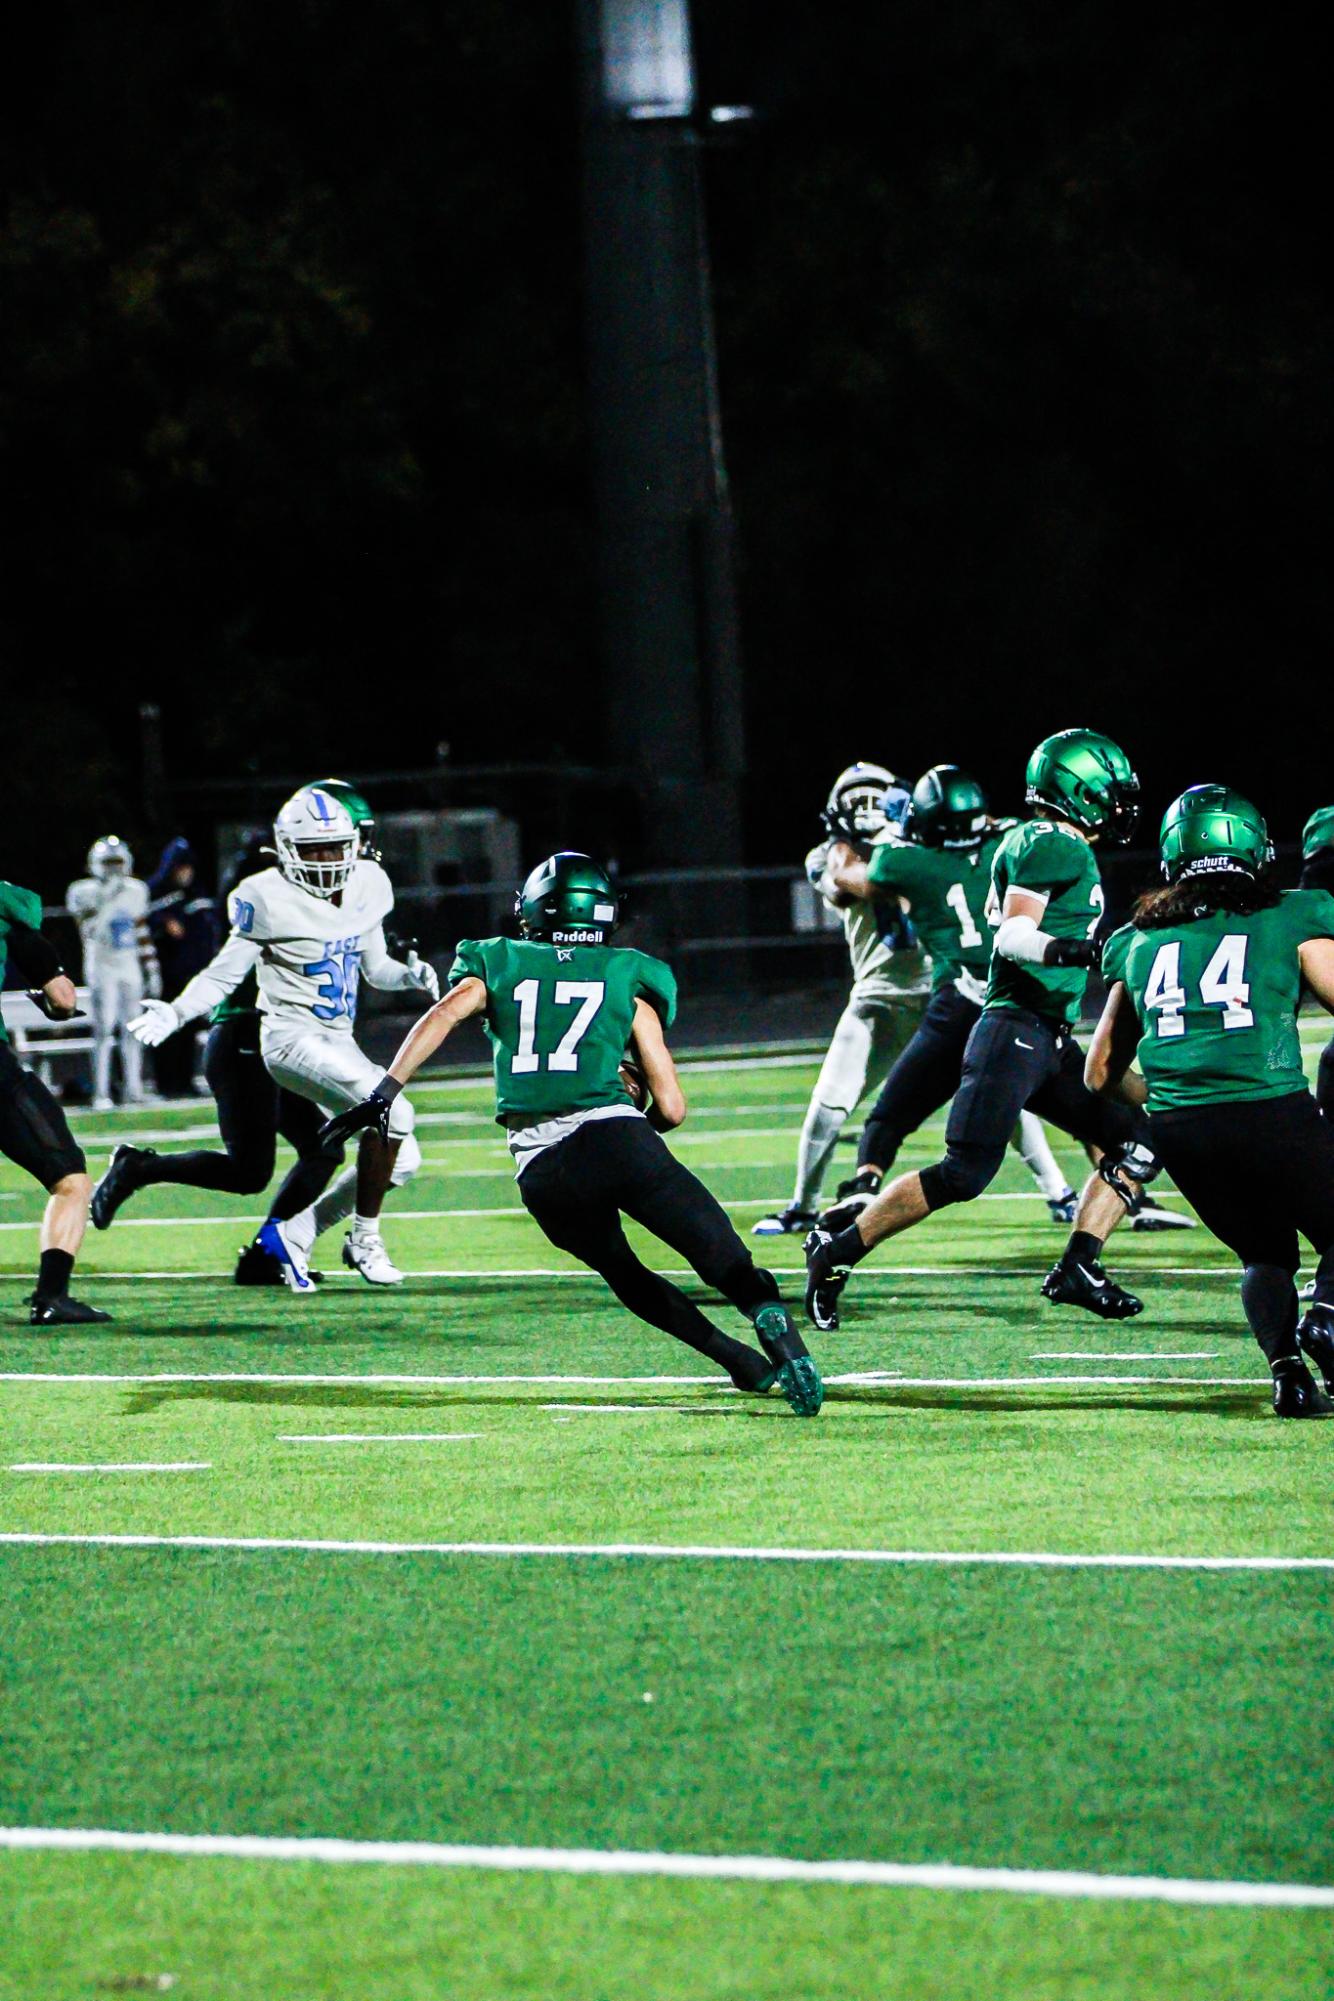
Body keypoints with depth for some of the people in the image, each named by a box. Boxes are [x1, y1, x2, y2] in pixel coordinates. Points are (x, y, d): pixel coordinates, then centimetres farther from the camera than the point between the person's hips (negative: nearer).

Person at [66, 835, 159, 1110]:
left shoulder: (135, 891, 8)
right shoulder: (85, 893, -8)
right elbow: (89, 932, -18)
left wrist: (152, 969, 14)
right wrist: (106, 900, -27)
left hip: (130, 967, 5)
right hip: (101, 967, -5)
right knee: (104, 1030, -11)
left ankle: (133, 1087, 13)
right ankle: (100, 1093, -9)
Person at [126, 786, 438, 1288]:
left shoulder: (366, 886, 6)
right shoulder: (269, 900, -12)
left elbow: (375, 967, 17)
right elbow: (224, 974, -4)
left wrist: (411, 976, -3)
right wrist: (174, 1013, -19)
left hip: (339, 1044, 8)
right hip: (292, 1039, -8)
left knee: (401, 1161, 3)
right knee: (392, 1112, -26)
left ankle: (293, 1233, 11)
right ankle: (364, 1241, -12)